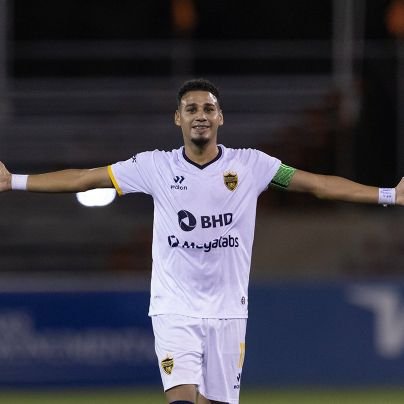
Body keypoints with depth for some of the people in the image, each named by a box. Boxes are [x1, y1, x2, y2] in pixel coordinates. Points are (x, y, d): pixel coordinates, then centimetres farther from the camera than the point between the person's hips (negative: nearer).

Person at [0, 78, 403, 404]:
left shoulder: (250, 165, -1)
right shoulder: (155, 166, 0)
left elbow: (316, 183, -2)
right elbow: (84, 178, 3)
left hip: (227, 310, 1)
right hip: (174, 307, -1)